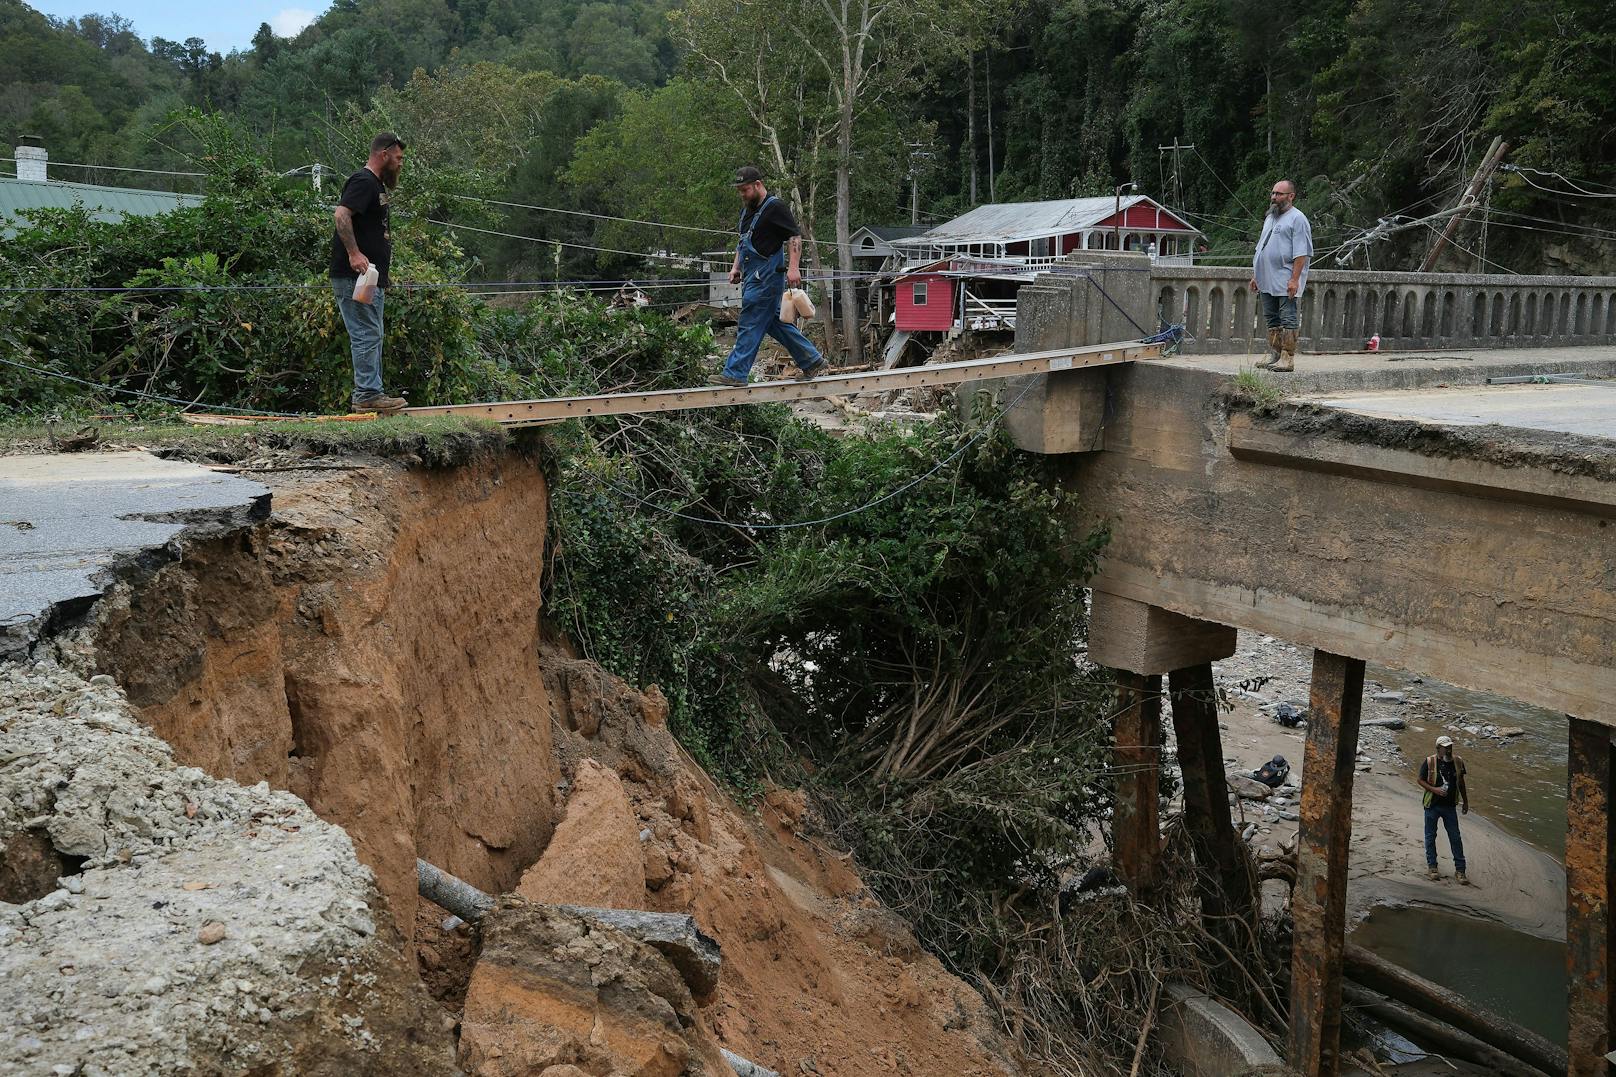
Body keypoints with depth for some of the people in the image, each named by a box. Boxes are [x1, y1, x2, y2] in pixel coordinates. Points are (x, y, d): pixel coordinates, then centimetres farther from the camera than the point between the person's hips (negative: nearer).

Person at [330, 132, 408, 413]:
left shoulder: (376, 185, 21)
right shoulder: (363, 181, -11)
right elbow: (341, 214, -25)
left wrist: (383, 274, 25)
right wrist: (354, 253, -31)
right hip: (355, 276, -11)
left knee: (372, 336, 12)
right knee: (367, 335, -9)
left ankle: (371, 393, 17)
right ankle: (367, 394, -7)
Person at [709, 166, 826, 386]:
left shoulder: (776, 208, -10)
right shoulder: (747, 210, 18)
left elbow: (795, 238, -15)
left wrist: (793, 268, -25)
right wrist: (736, 267, 18)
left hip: (767, 275, -10)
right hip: (753, 275, 10)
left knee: (750, 324, -8)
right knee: (774, 322, 12)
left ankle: (735, 374, -6)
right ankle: (812, 361, 19)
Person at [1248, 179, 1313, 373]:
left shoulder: (1297, 219, -6)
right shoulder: (1270, 218, 20)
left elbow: (1301, 253, -14)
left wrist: (1294, 279, -21)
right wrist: (1255, 275, 19)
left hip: (1285, 281, -8)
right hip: (1267, 280, 8)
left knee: (1287, 319, -7)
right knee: (1272, 319, 11)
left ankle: (1288, 359, -7)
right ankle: (1274, 355, 16)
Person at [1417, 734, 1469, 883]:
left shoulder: (1458, 762, 0)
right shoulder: (1429, 762, -11)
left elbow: (1461, 783, 12)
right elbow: (1421, 780, -4)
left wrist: (1465, 802, 17)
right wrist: (1434, 789, -20)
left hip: (1449, 806, 2)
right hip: (1432, 805, -2)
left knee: (1455, 837, 2)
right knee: (1430, 836, 8)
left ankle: (1460, 870, 9)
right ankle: (1431, 866, 21)